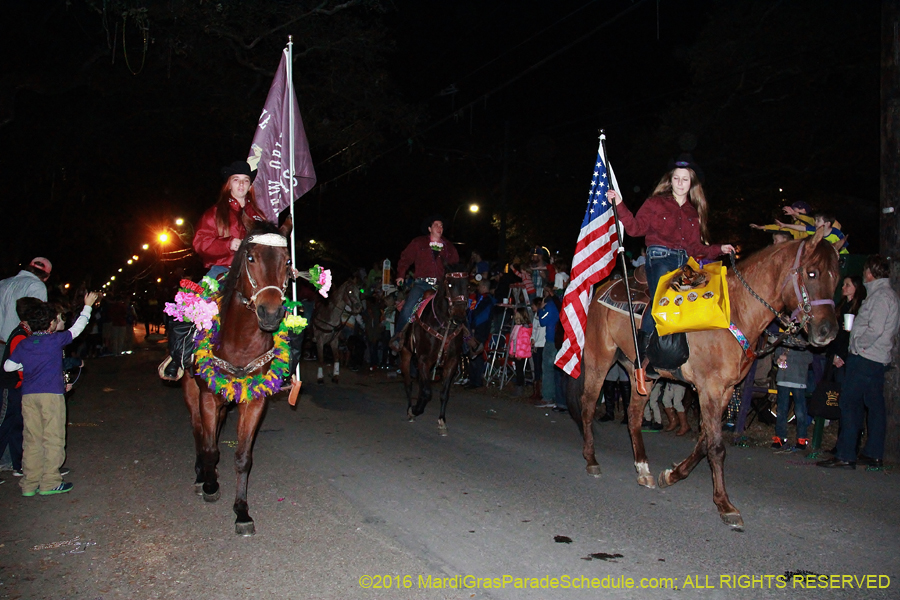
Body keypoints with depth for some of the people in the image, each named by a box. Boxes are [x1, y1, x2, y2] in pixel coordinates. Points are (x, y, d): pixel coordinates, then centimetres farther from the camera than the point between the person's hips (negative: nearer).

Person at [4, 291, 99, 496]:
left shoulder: (23, 344, 9)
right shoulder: (56, 340, -3)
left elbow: (8, 366, 11)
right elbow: (77, 328, 9)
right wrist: (87, 306, 19)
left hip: (28, 395, 5)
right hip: (51, 394, -5)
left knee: (32, 440, 10)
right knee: (53, 439, 1)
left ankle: (30, 484, 14)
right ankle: (50, 483, 2)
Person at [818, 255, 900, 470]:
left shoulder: (880, 296, -13)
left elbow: (875, 330, -22)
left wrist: (858, 345, -9)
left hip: (865, 358, -10)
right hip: (879, 359, 10)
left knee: (848, 403, -9)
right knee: (875, 405, 13)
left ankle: (845, 456, -9)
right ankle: (874, 454, 20)